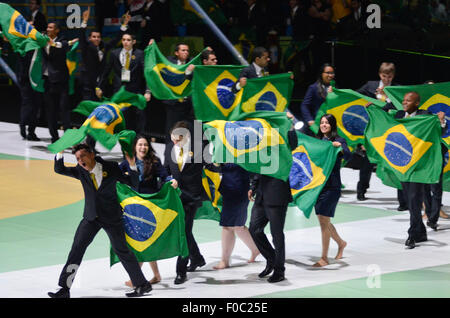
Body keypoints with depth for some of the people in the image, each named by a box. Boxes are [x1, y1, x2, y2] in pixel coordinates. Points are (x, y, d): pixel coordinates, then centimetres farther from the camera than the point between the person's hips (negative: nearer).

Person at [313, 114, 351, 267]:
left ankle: (324, 258, -5)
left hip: (332, 186, -6)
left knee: (324, 220, -10)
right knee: (323, 221, 13)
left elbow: (347, 156, -20)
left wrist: (340, 148, -42)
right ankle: (341, 242, 39)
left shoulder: (338, 141, -5)